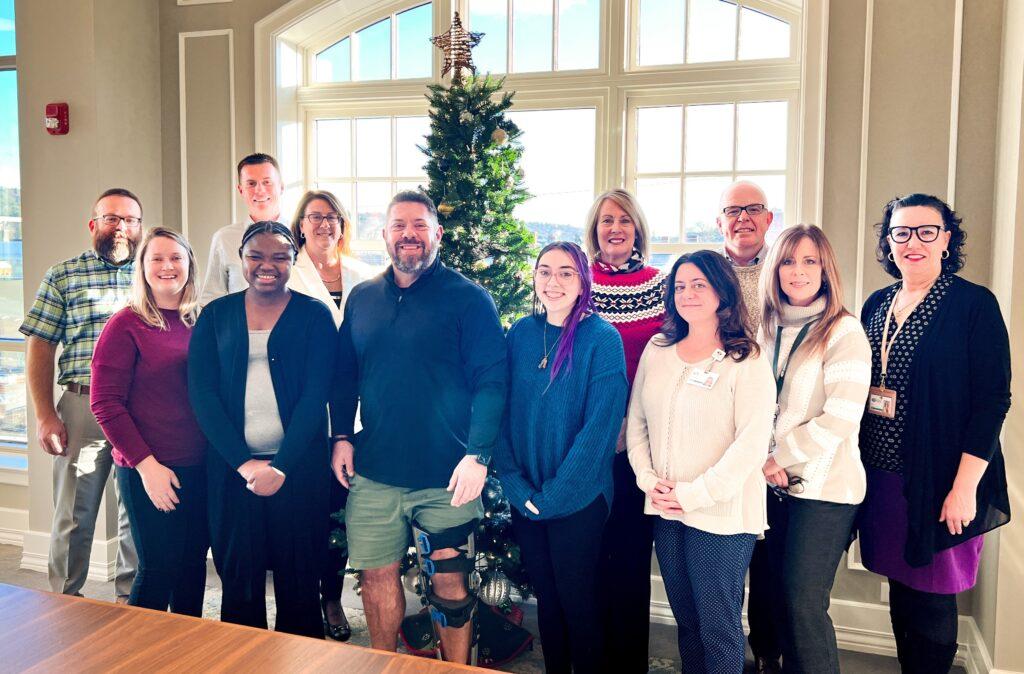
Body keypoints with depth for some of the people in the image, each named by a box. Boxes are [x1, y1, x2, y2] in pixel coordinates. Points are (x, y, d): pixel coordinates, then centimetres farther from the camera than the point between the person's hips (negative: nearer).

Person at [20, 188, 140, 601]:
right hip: (82, 408, -1)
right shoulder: (62, 277, 7)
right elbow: (40, 349, 4)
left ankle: (131, 597, 25)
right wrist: (45, 415, -4)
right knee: (74, 513, 6)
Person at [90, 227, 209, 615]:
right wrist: (147, 464, -14)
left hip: (199, 467, 5)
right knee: (158, 568, 1)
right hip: (149, 471, -4)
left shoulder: (200, 322, 7)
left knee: (194, 563, 13)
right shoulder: (126, 325, -6)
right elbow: (105, 404, -9)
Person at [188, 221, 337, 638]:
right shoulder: (215, 316, 7)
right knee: (238, 580, 9)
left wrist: (282, 466, -15)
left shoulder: (314, 315, 1)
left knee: (299, 580, 6)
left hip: (298, 467, -1)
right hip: (232, 468, 2)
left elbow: (315, 395, -6)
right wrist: (243, 462, -11)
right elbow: (202, 394, -1)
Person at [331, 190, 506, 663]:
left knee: (449, 580, 8)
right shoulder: (362, 298, 9)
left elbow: (491, 380, -11)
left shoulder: (468, 299, -6)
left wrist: (477, 454, -19)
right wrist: (341, 436, 3)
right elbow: (345, 374, 14)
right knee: (377, 574, 13)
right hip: (373, 471, 4)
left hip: (446, 474, -4)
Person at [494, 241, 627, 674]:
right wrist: (516, 485, -6)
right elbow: (504, 413, 4)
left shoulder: (602, 339, -11)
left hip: (577, 502, -4)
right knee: (546, 596, 16)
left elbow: (599, 427, -15)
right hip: (526, 501, 4)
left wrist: (554, 494, -15)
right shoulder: (521, 334, 2)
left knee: (578, 601, 8)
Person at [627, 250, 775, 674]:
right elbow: (636, 421, 11)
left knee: (718, 627, 4)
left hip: (721, 514, -5)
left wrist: (695, 494, -16)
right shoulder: (657, 350, 8)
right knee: (685, 620, 16)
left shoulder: (746, 360, -9)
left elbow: (752, 441, -15)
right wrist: (648, 478, -2)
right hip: (665, 511, 5)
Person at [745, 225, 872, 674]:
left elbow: (840, 419, -15)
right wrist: (763, 462, -3)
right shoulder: (767, 329, 10)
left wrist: (777, 457, -11)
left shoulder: (843, 331, -8)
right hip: (770, 485, 6)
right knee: (765, 592, 12)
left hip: (823, 487, -5)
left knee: (801, 602, -4)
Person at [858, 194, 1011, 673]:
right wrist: (857, 467, 7)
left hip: (937, 484, -5)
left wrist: (964, 487, -16)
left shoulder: (974, 305, -7)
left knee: (931, 598, 5)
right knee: (899, 587, 15)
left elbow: (992, 400, -11)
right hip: (881, 475, 5)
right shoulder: (876, 305, 8)